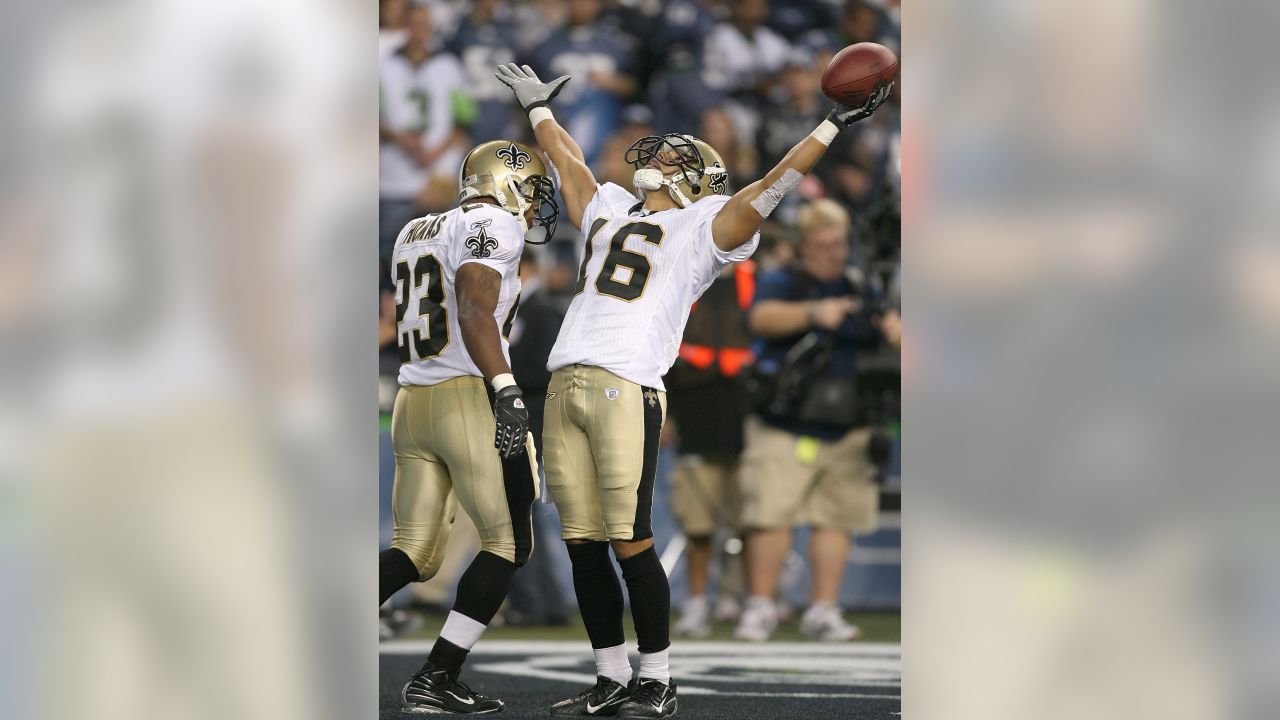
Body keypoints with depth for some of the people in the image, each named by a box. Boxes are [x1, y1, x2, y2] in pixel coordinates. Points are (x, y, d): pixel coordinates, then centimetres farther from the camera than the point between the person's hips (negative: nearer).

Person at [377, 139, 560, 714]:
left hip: (412, 401, 8)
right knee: (508, 542, 4)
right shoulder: (493, 225, -5)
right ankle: (436, 679, -2)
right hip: (471, 399, -8)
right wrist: (507, 393, -25)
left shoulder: (414, 233, 20)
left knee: (414, 553, 11)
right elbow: (475, 313, -19)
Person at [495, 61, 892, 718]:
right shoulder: (609, 212, 26)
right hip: (566, 385, 6)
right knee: (582, 542, 5)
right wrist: (537, 107, 53)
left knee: (630, 542, -9)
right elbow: (567, 159, 42)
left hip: (626, 390, -6)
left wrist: (833, 126, -2)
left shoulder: (700, 227, 9)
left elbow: (770, 186, 2)